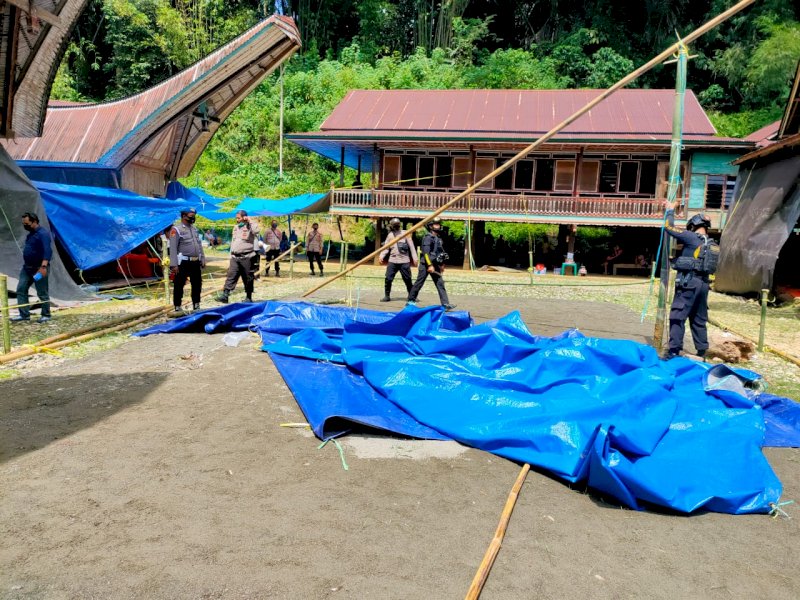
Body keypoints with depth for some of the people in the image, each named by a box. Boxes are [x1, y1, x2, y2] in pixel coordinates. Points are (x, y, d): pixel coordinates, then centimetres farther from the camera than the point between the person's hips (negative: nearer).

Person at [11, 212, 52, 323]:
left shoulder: (43, 233, -16)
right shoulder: (31, 233, 14)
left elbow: (48, 251, -27)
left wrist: (44, 266, -37)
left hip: (39, 268, -9)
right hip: (27, 267, 9)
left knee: (42, 293, 0)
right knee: (21, 289, 3)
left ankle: (46, 315, 11)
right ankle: (24, 315, 5)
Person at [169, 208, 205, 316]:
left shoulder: (194, 229, 14)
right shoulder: (176, 229, -10)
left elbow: (199, 245, 19)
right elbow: (173, 248, -14)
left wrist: (202, 259, 14)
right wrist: (174, 264, -20)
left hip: (196, 262, 7)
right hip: (183, 262, -7)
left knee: (197, 284, 13)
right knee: (179, 285, -3)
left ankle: (196, 306, 25)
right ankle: (177, 308, 2)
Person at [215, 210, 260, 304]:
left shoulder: (249, 227, -4)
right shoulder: (236, 228, 17)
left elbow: (256, 231, -30)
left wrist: (250, 221, -17)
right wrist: (231, 257, 18)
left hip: (247, 257, -6)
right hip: (235, 257, 6)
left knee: (248, 279, 4)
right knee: (231, 276, -3)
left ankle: (248, 298, 14)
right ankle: (224, 295, -7)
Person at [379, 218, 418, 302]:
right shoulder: (390, 235, 9)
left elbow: (411, 246, 1)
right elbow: (386, 247, 8)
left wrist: (414, 258, -4)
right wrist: (382, 256, -9)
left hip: (404, 261, -2)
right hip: (392, 261, 2)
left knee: (407, 279, 4)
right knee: (388, 279, -3)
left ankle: (411, 296, 18)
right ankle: (387, 296, 10)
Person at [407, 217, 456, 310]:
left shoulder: (438, 238, 15)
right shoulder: (428, 237, -11)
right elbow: (426, 252, -19)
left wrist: (442, 264, 22)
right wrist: (429, 265, -23)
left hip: (435, 265, 8)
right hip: (426, 264, -8)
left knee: (440, 283, 0)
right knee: (419, 282, -1)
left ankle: (445, 304, -5)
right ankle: (411, 300, 12)